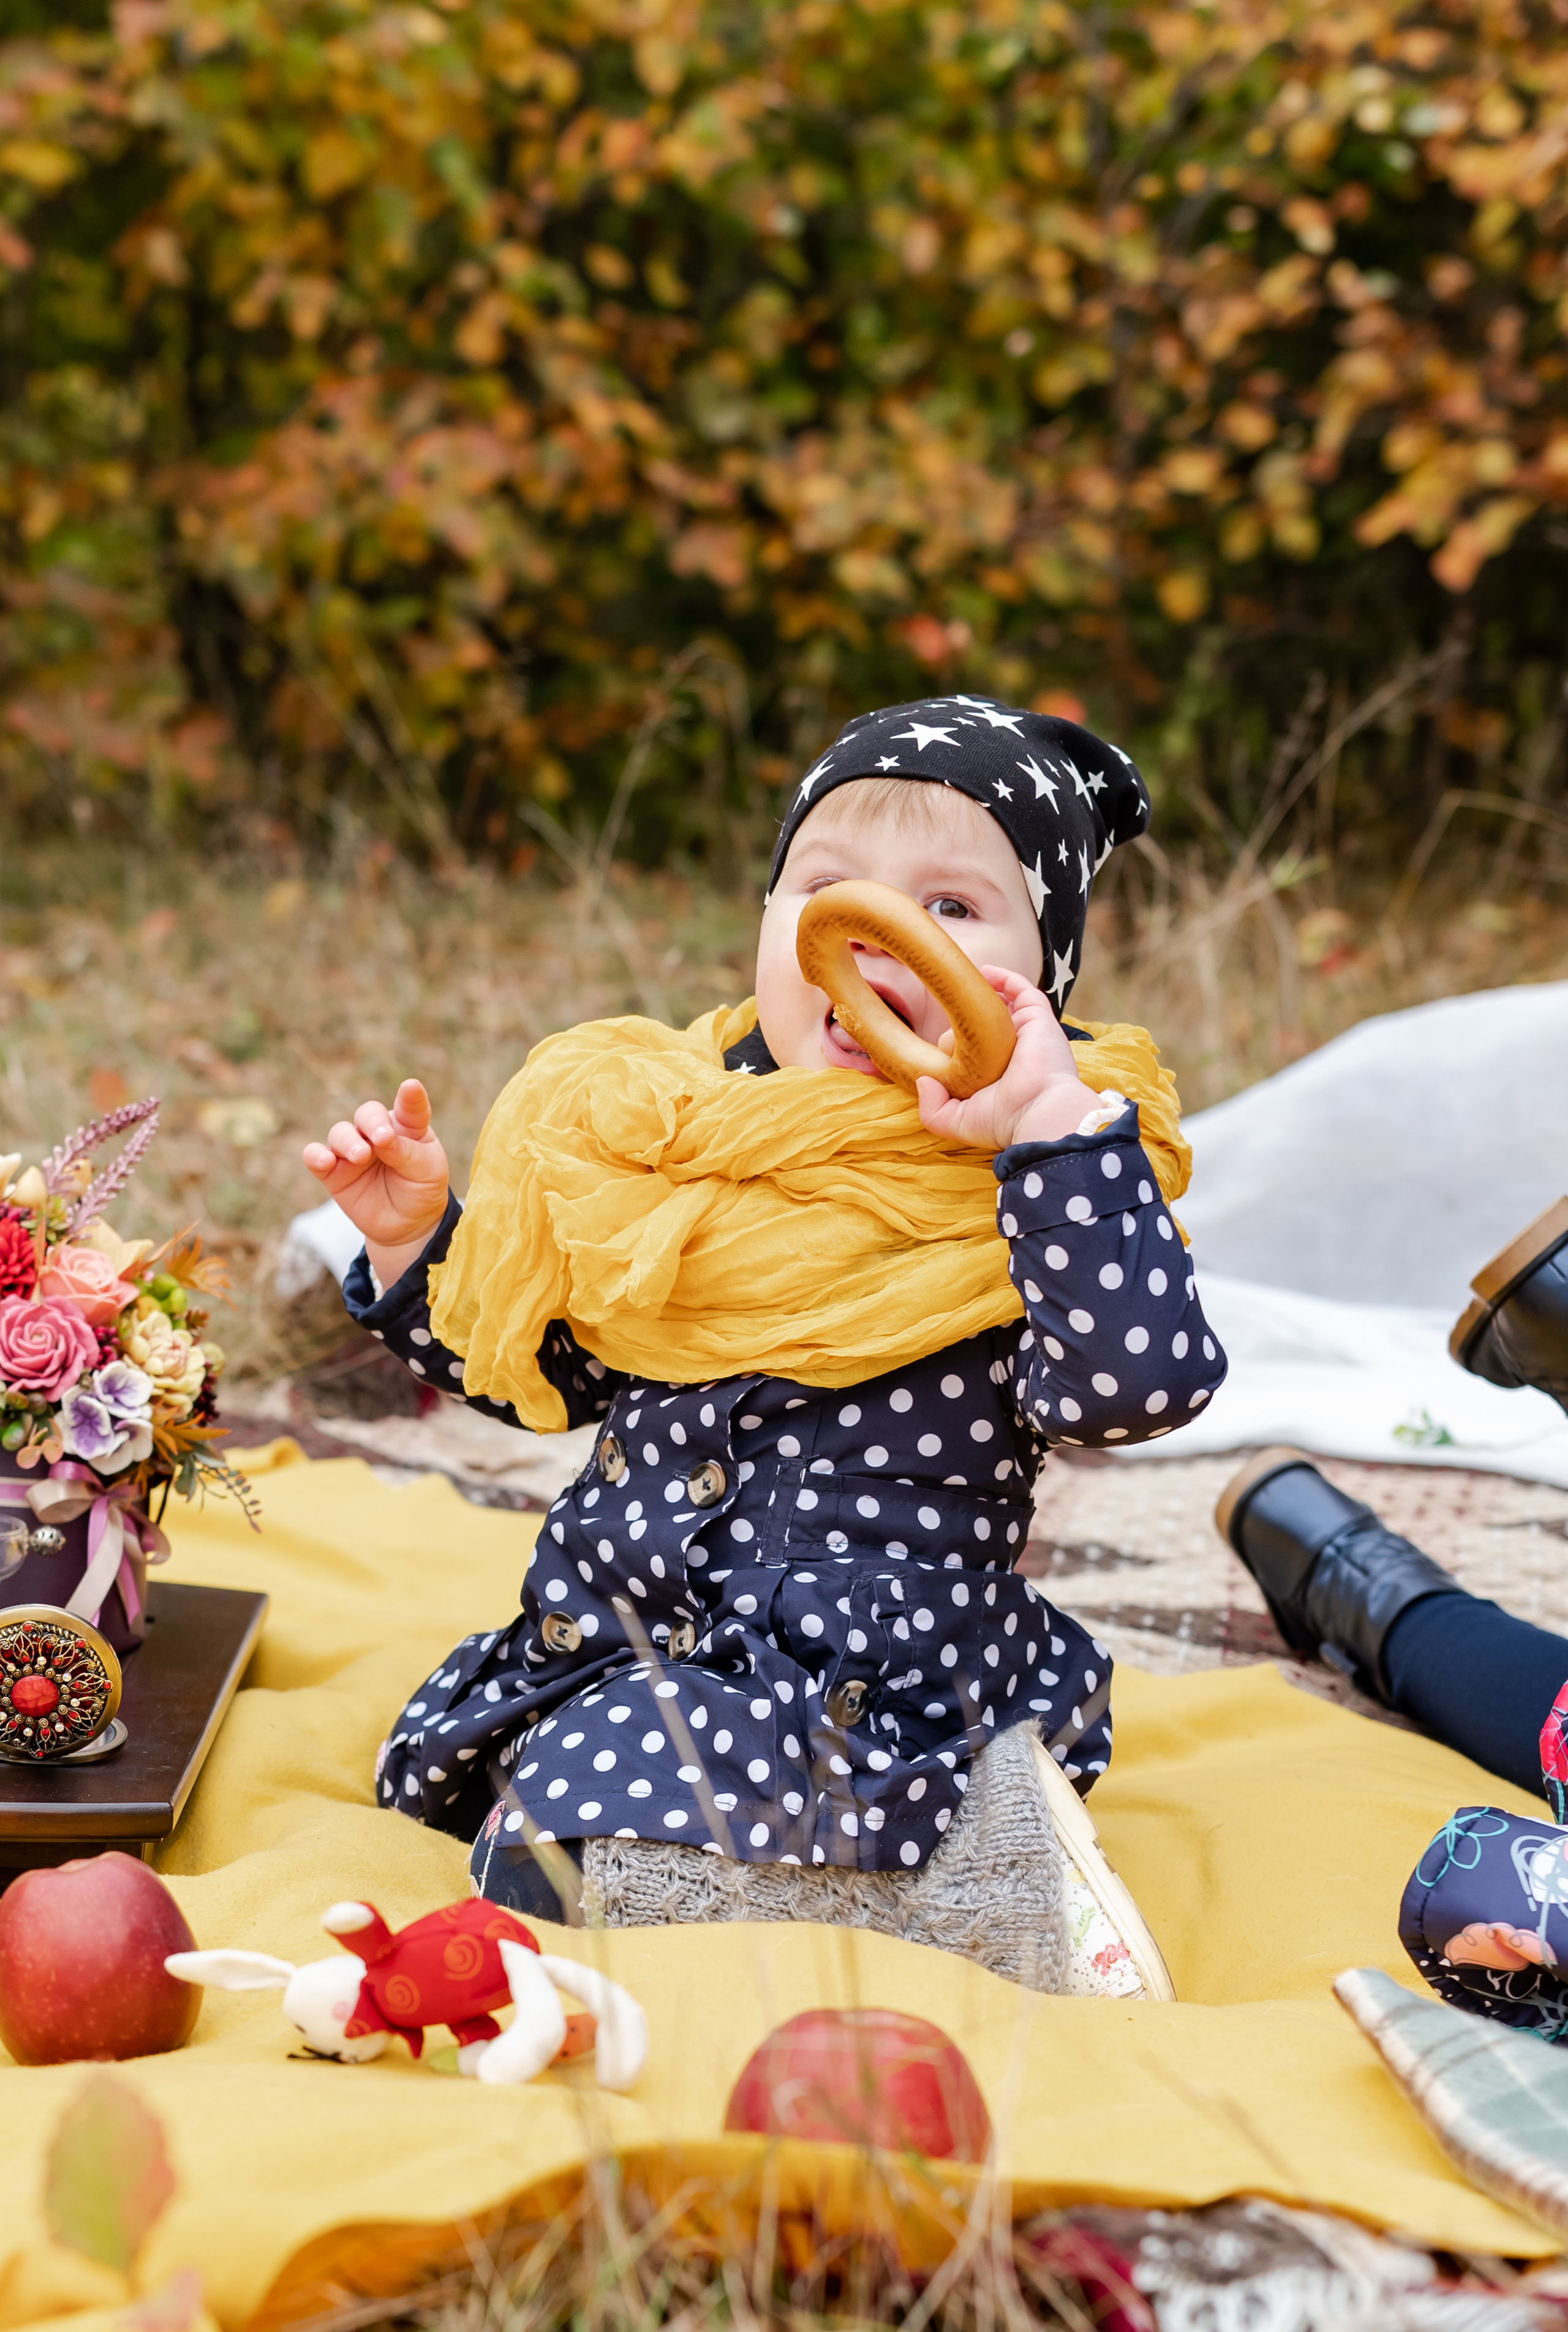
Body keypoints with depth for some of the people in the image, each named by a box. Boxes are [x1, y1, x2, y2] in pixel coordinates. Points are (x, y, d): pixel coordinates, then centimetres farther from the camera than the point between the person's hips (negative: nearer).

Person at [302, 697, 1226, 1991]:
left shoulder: (1031, 1193, -9)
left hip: (879, 1677, -7)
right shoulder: (660, 1133, 6)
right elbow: (549, 1370, 20)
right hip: (614, 1630, 7)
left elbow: (1136, 1383, -29)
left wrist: (1054, 1122, -32)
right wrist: (418, 1240, 7)